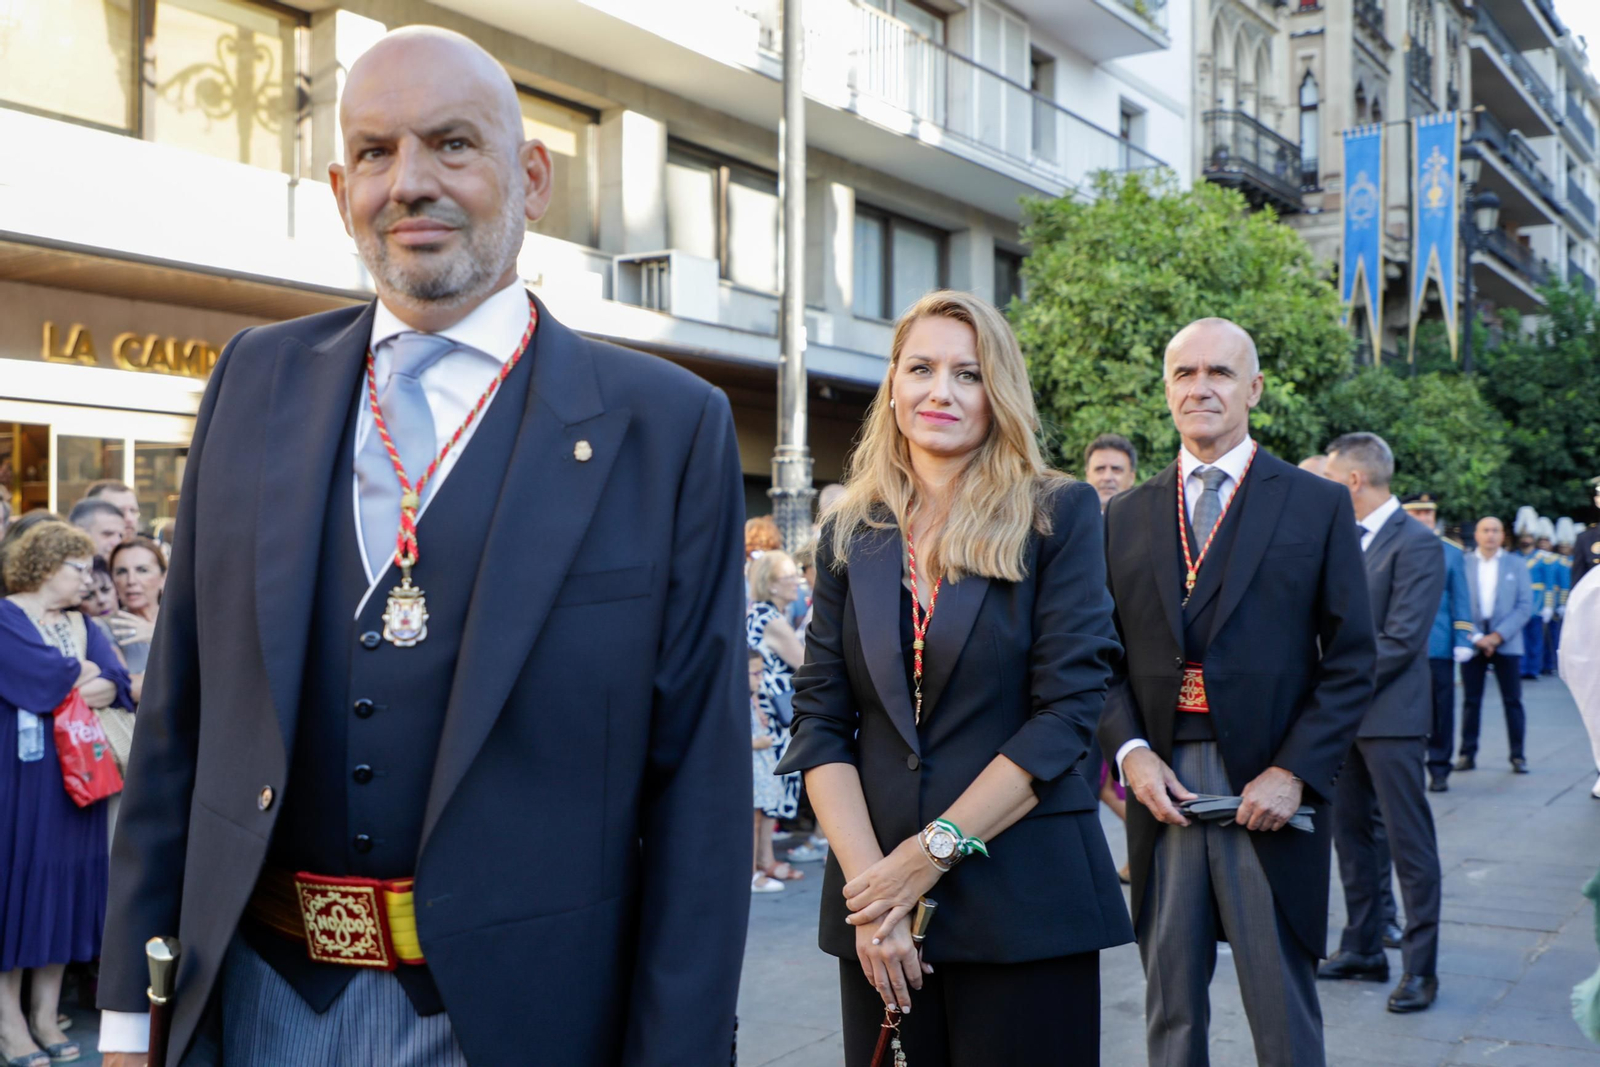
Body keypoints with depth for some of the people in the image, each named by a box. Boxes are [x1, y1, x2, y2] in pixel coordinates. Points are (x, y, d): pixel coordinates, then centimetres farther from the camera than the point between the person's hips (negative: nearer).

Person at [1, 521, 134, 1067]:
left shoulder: (84, 626, 14)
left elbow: (117, 684, 1)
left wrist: (84, 683, -17)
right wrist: (86, 673, -2)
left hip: (74, 776, 6)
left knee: (64, 880, 6)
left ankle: (45, 1016, 14)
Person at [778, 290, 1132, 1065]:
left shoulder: (1059, 515, -2)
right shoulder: (850, 535, 7)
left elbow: (1067, 710, -9)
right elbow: (820, 720, 2)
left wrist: (932, 850, -13)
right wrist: (870, 884, -11)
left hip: (1024, 902, -3)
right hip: (877, 895, 3)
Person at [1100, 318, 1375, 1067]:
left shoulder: (1319, 507, 1)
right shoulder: (1127, 516, 10)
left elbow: (1350, 660, -1)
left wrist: (1294, 772, -11)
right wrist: (1129, 751, -7)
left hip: (1270, 792, -2)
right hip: (1160, 785, 3)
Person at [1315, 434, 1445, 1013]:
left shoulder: (1415, 543, -12)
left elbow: (1401, 639, -17)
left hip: (1389, 715, -8)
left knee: (1409, 844, -1)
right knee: (1350, 834, 14)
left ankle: (1420, 967, 8)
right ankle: (1362, 949, 25)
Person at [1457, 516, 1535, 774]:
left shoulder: (1516, 565, 5)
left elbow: (1525, 606, 0)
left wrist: (1498, 635, -10)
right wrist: (1475, 637, -10)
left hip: (1507, 643, 0)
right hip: (1472, 642, 0)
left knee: (1512, 701, 2)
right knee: (1471, 701, 3)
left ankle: (1518, 755, 7)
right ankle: (1467, 753, 8)